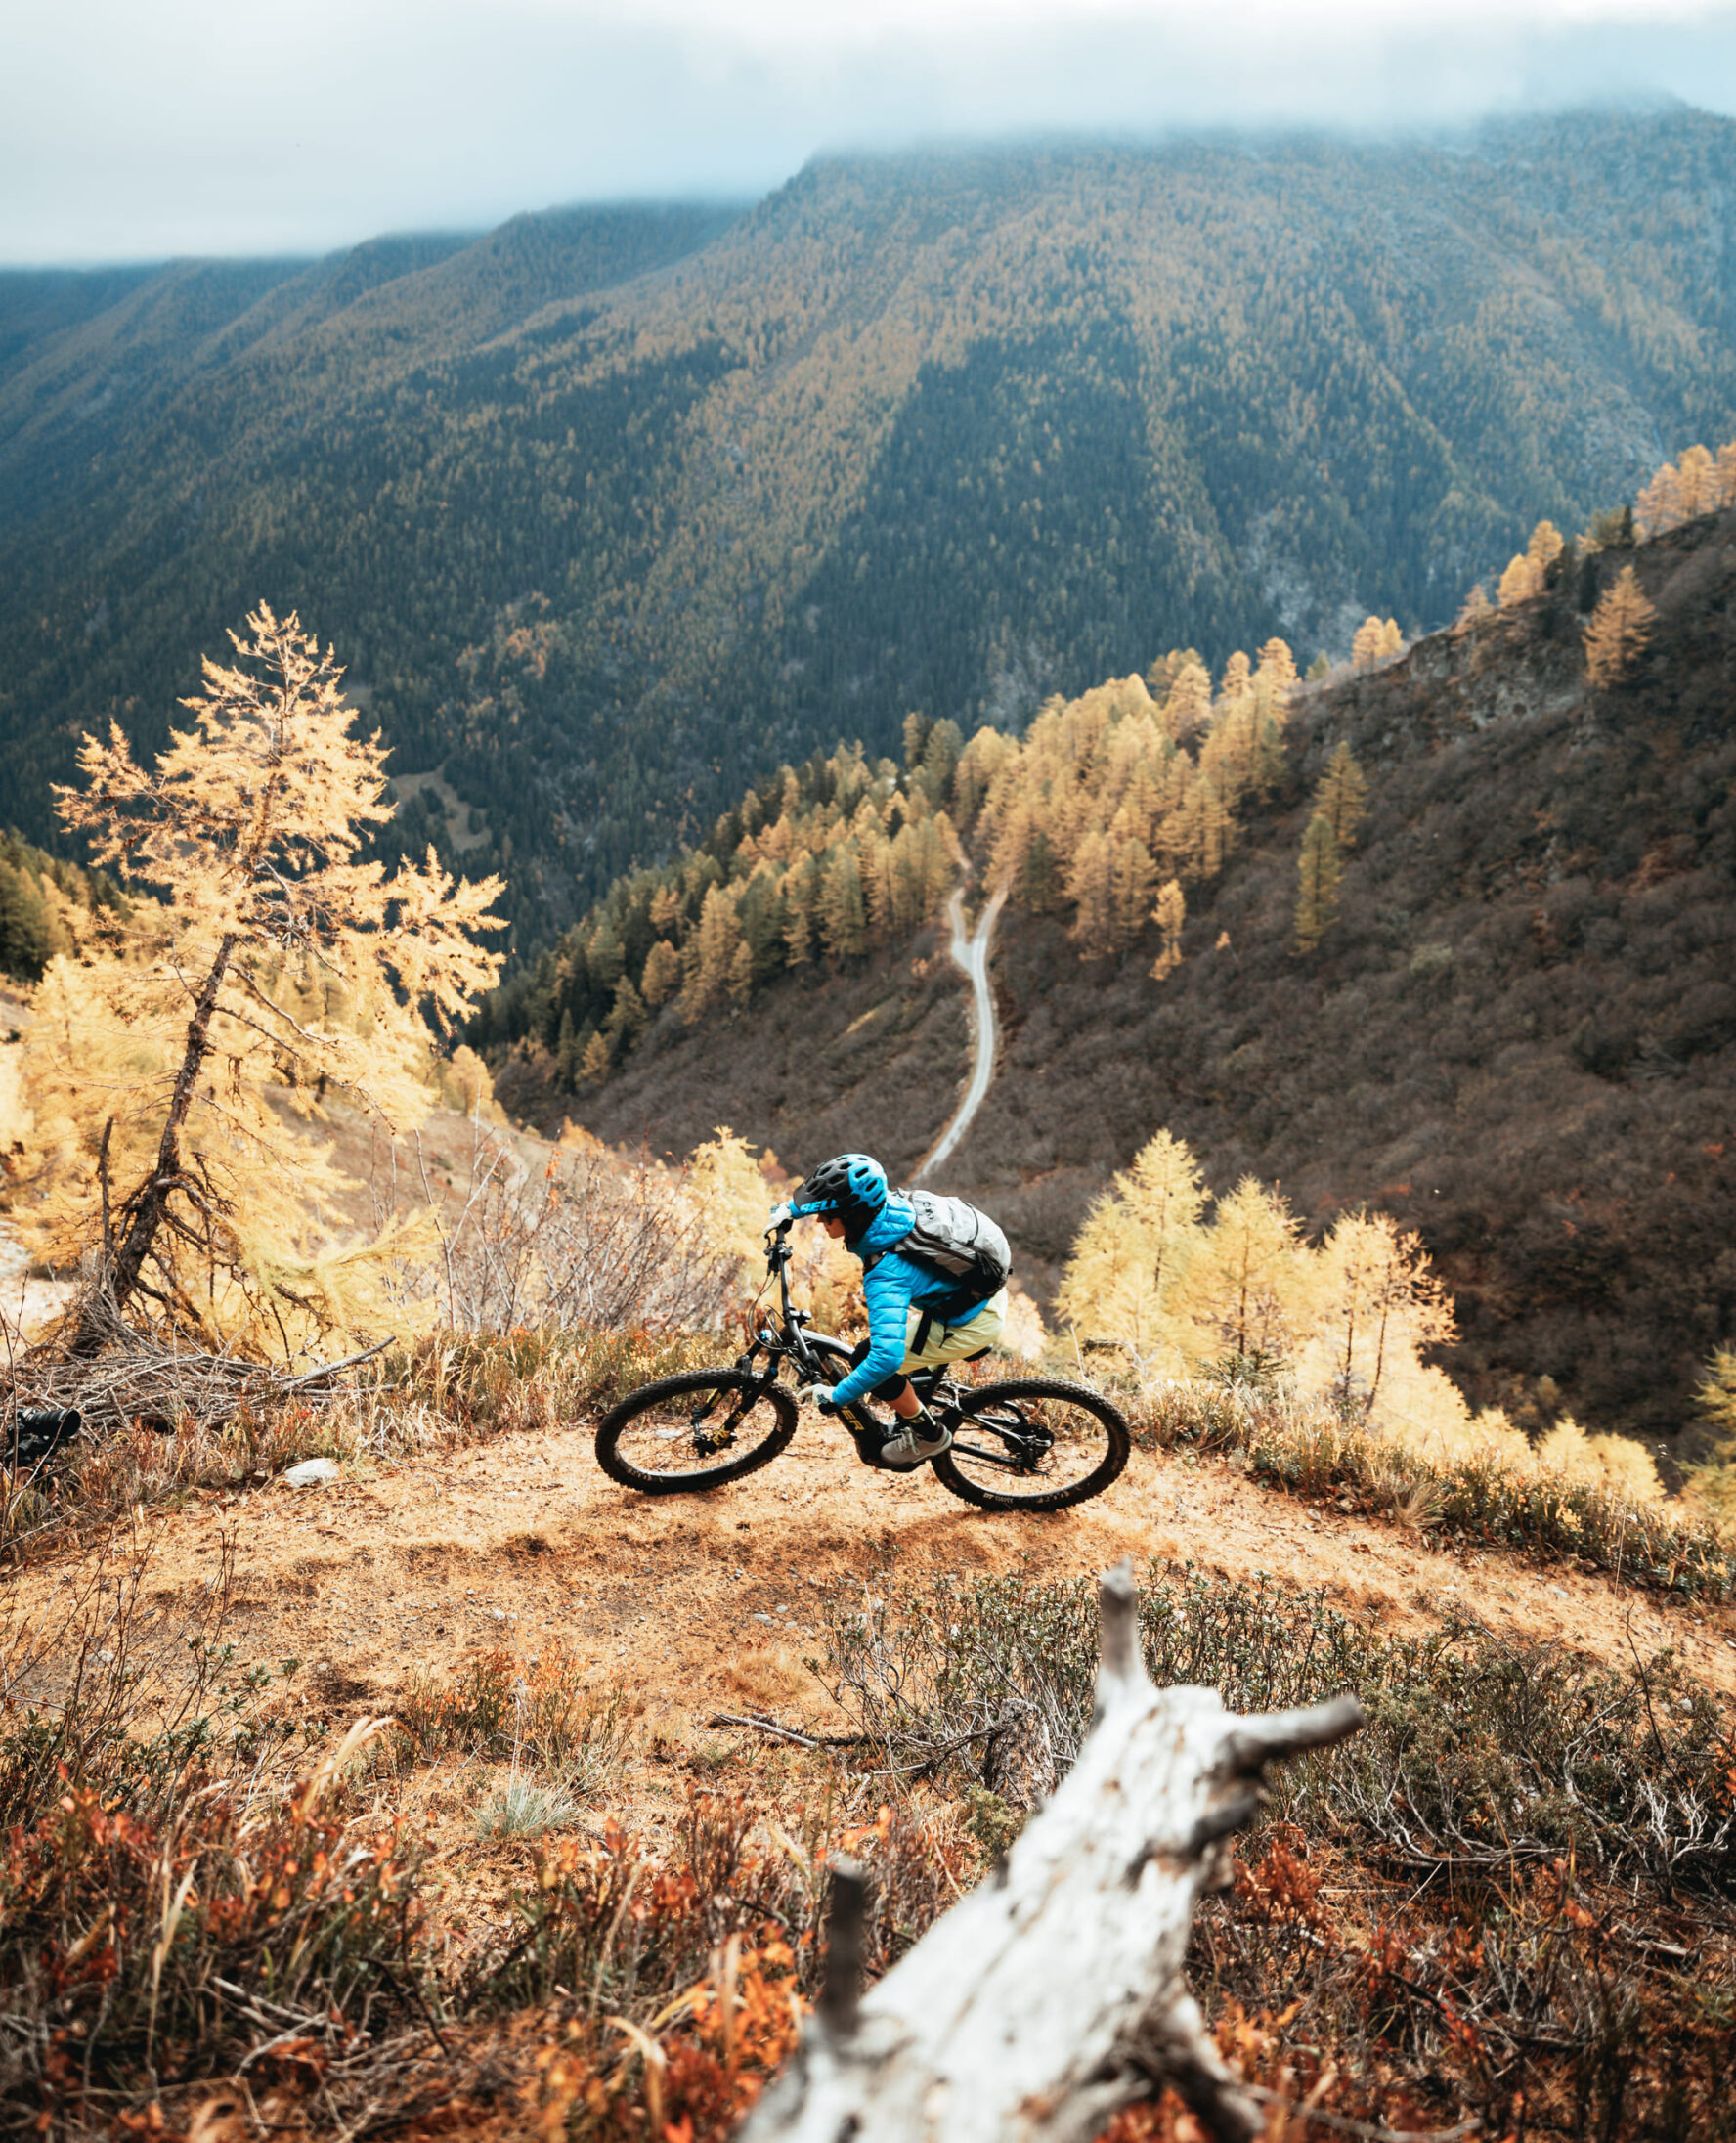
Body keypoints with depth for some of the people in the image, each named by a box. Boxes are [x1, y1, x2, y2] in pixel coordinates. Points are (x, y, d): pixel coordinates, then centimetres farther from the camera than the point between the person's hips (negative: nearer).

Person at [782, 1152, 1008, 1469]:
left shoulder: (886, 1272, -34)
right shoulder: (884, 1201, -12)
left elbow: (887, 1357, -39)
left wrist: (835, 1396, -27)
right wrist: (790, 1208, 12)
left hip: (975, 1323, -9)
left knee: (869, 1359, -7)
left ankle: (929, 1435, 13)